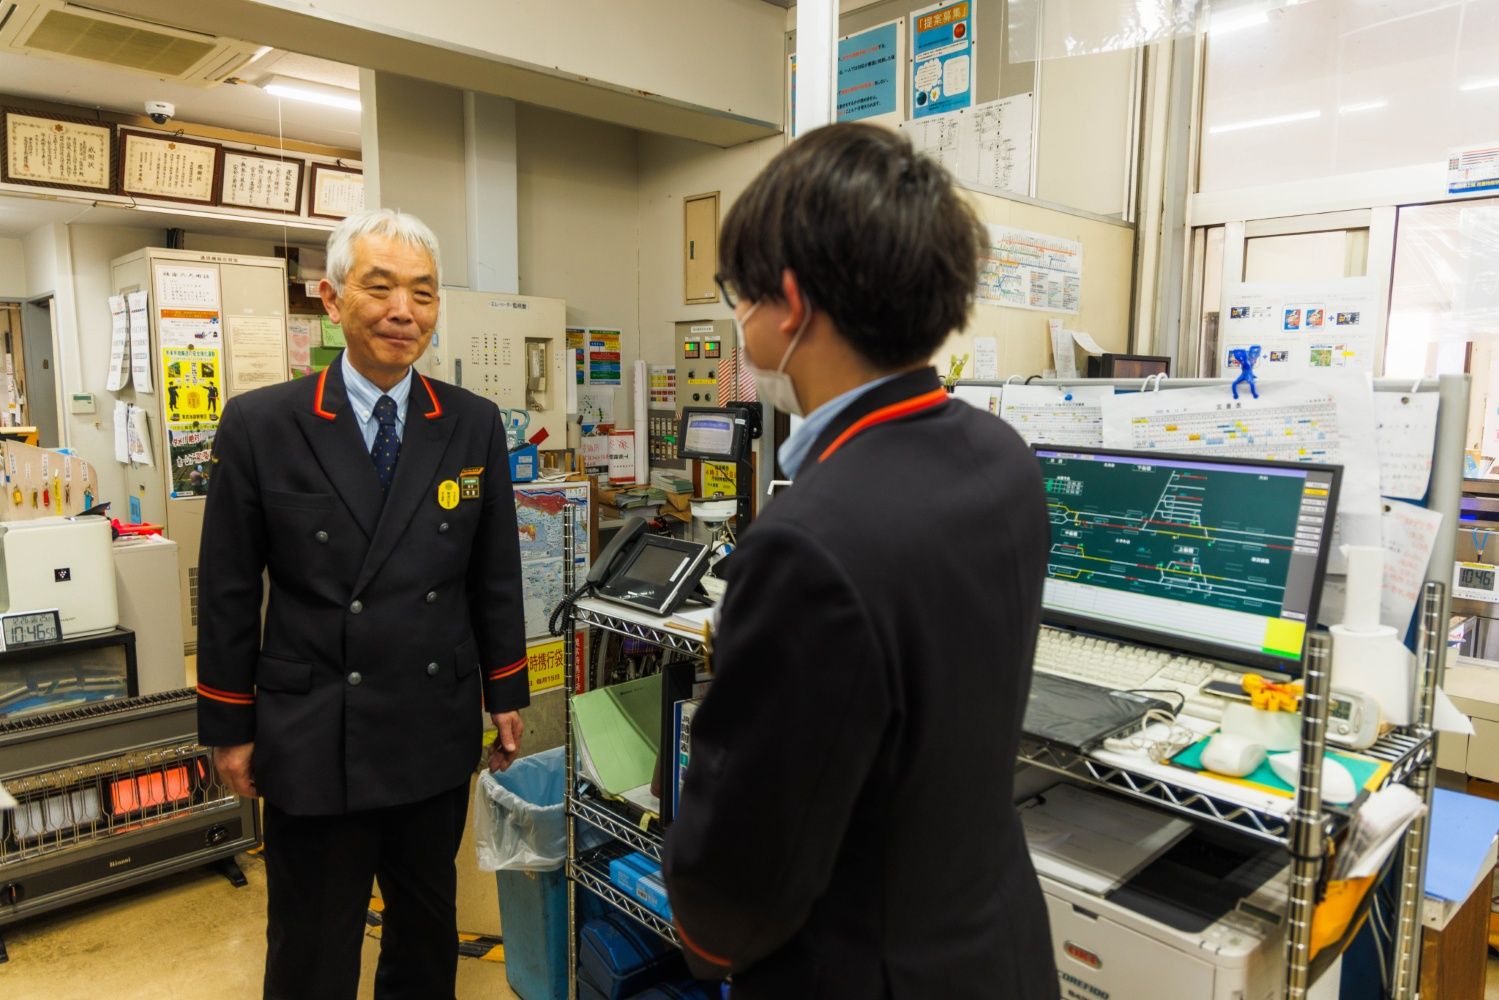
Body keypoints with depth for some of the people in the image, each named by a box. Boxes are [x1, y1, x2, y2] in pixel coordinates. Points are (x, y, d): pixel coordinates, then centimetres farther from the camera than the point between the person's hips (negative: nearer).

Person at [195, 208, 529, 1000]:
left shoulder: (475, 425, -2)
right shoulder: (259, 425, -7)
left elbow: (495, 576, 4)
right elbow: (228, 591, -2)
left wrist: (506, 696, 7)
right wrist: (228, 728, 2)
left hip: (438, 734, 2)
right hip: (312, 741, -2)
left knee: (428, 931, 21)